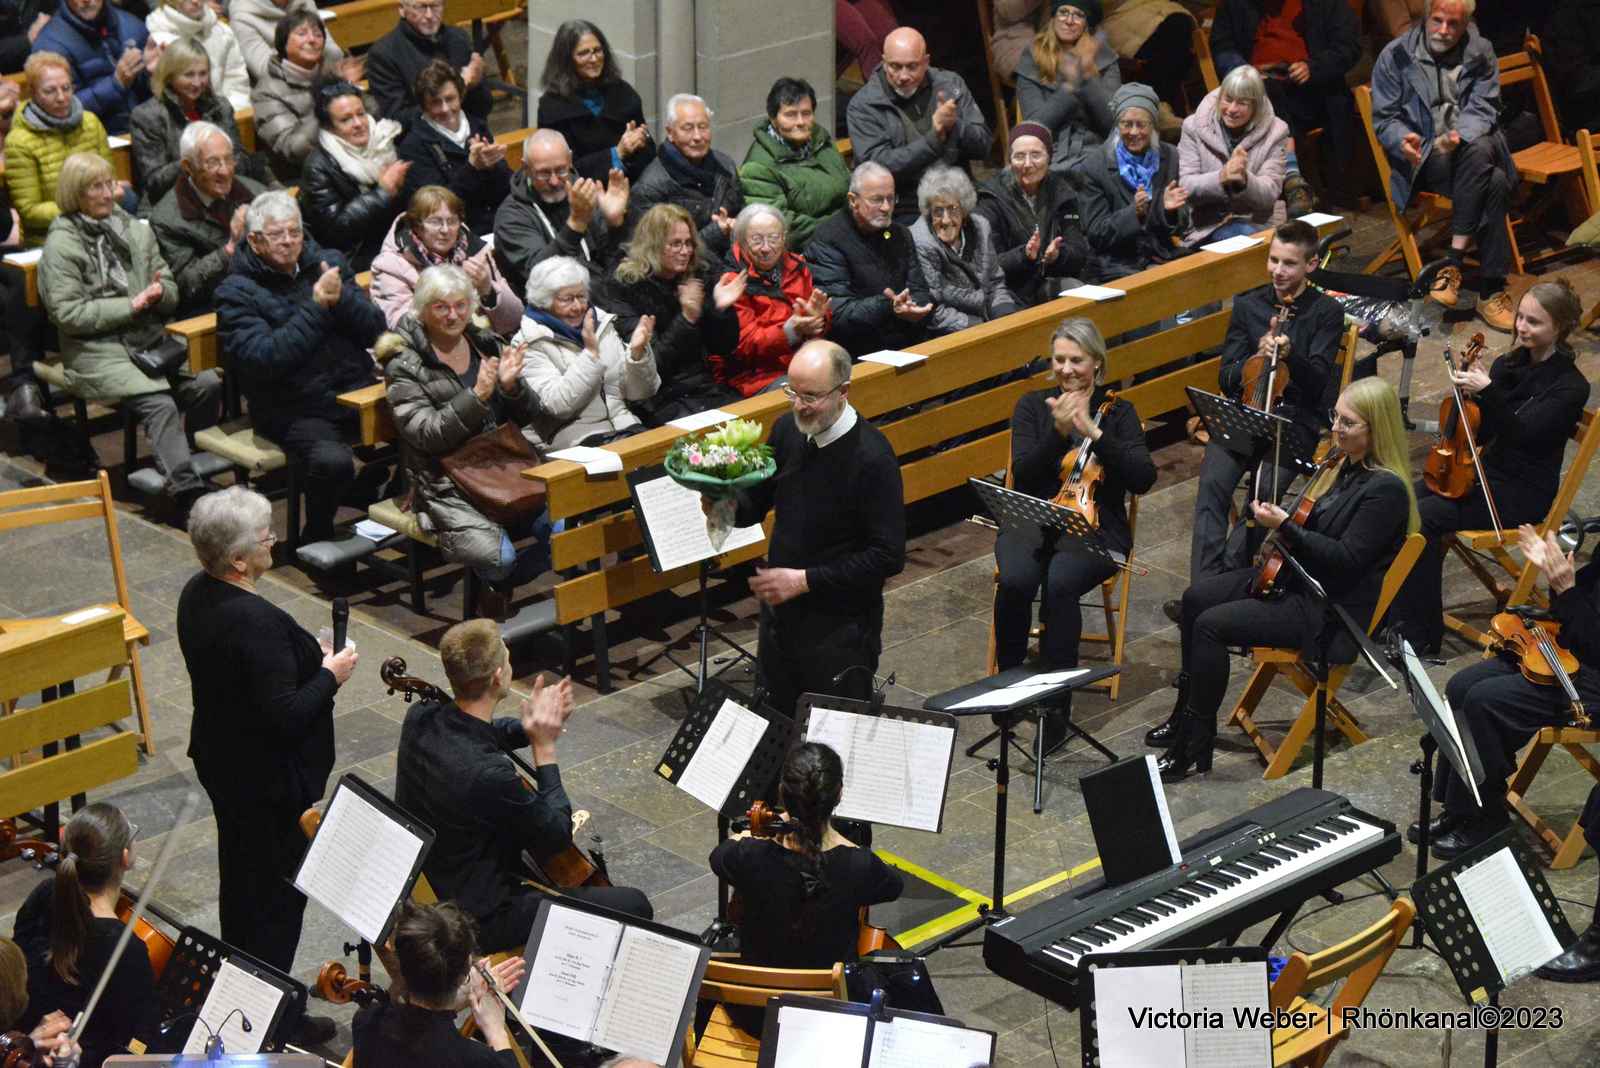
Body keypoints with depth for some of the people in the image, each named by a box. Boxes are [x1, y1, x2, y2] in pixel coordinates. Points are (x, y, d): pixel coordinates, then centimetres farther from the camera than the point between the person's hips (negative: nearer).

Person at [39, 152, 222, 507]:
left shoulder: (137, 230, 14)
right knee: (160, 404, -30)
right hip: (97, 353, -5)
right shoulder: (61, 245, -2)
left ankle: (200, 462, -8)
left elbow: (172, 292, 17)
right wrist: (130, 306, -13)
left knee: (208, 384, -21)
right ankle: (186, 488, -36)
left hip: (151, 341, 5)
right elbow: (67, 314, -9)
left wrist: (160, 293, -8)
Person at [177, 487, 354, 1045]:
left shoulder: (197, 594, -3)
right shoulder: (256, 621, -33)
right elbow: (284, 715, -31)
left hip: (221, 762, 9)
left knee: (241, 876, 24)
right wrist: (329, 674, -16)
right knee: (278, 891, 6)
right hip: (269, 779, -9)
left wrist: (307, 658, 5)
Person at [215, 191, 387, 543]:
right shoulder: (236, 291, -2)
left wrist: (341, 298, -13)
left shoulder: (328, 262, 13)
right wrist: (317, 307, -18)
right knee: (332, 460, -34)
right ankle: (317, 538, -5)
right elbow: (263, 360, -17)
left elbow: (375, 329, 6)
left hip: (358, 391, 5)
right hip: (295, 409, -5)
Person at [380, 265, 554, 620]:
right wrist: (478, 397, -25)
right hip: (447, 484, -5)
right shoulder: (405, 366, -5)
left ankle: (500, 585, 10)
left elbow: (527, 417, 10)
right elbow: (427, 434, -16)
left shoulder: (487, 344, 10)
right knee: (497, 556, -28)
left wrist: (512, 386, -12)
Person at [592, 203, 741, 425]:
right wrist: (686, 319, -24)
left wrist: (722, 310, -8)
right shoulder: (621, 288, -6)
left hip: (705, 388, 5)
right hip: (659, 398, -5)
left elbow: (722, 347, 11)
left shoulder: (698, 278, 10)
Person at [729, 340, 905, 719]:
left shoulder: (871, 457, -21)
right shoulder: (787, 429, -2)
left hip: (839, 628, -6)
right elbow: (757, 503, 9)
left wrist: (805, 580, -20)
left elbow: (888, 556, -20)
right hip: (780, 610, 6)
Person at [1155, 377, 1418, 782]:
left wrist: (1285, 527, -26)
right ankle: (1186, 714, 11)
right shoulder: (1343, 466, 9)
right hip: (1296, 574, 10)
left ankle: (1195, 748, -11)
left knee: (1211, 624, -20)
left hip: (1331, 610, -10)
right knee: (1196, 597, 2)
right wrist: (1273, 514, 5)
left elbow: (1347, 559, -24)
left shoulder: (1386, 489, -19)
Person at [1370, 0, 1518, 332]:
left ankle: (1453, 261, -36)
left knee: (1479, 150, -38)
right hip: (1422, 158, -3)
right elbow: (1383, 118, 2)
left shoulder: (1480, 53, 10)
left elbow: (1482, 109, 1)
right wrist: (1403, 140, -22)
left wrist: (1460, 136, -23)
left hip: (1471, 147, 3)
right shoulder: (1396, 55, 3)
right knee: (1494, 183, -34)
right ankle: (1491, 289, -31)